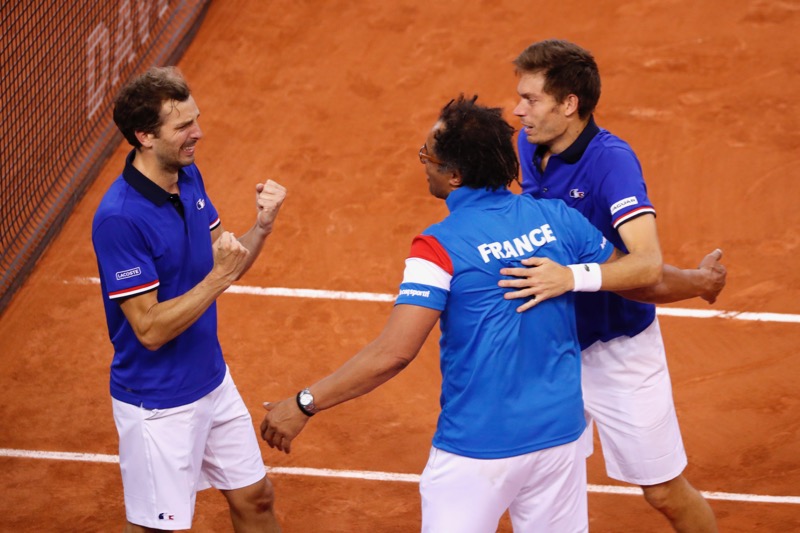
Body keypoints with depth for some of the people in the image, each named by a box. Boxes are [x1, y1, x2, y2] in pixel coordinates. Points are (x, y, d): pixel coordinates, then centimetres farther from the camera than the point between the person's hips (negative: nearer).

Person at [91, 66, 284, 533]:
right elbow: (151, 329, -26)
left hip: (214, 382, 8)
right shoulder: (120, 218, -27)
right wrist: (219, 277, -30)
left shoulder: (189, 177, -2)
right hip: (158, 403, -8)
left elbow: (221, 263, 9)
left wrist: (262, 228, -10)